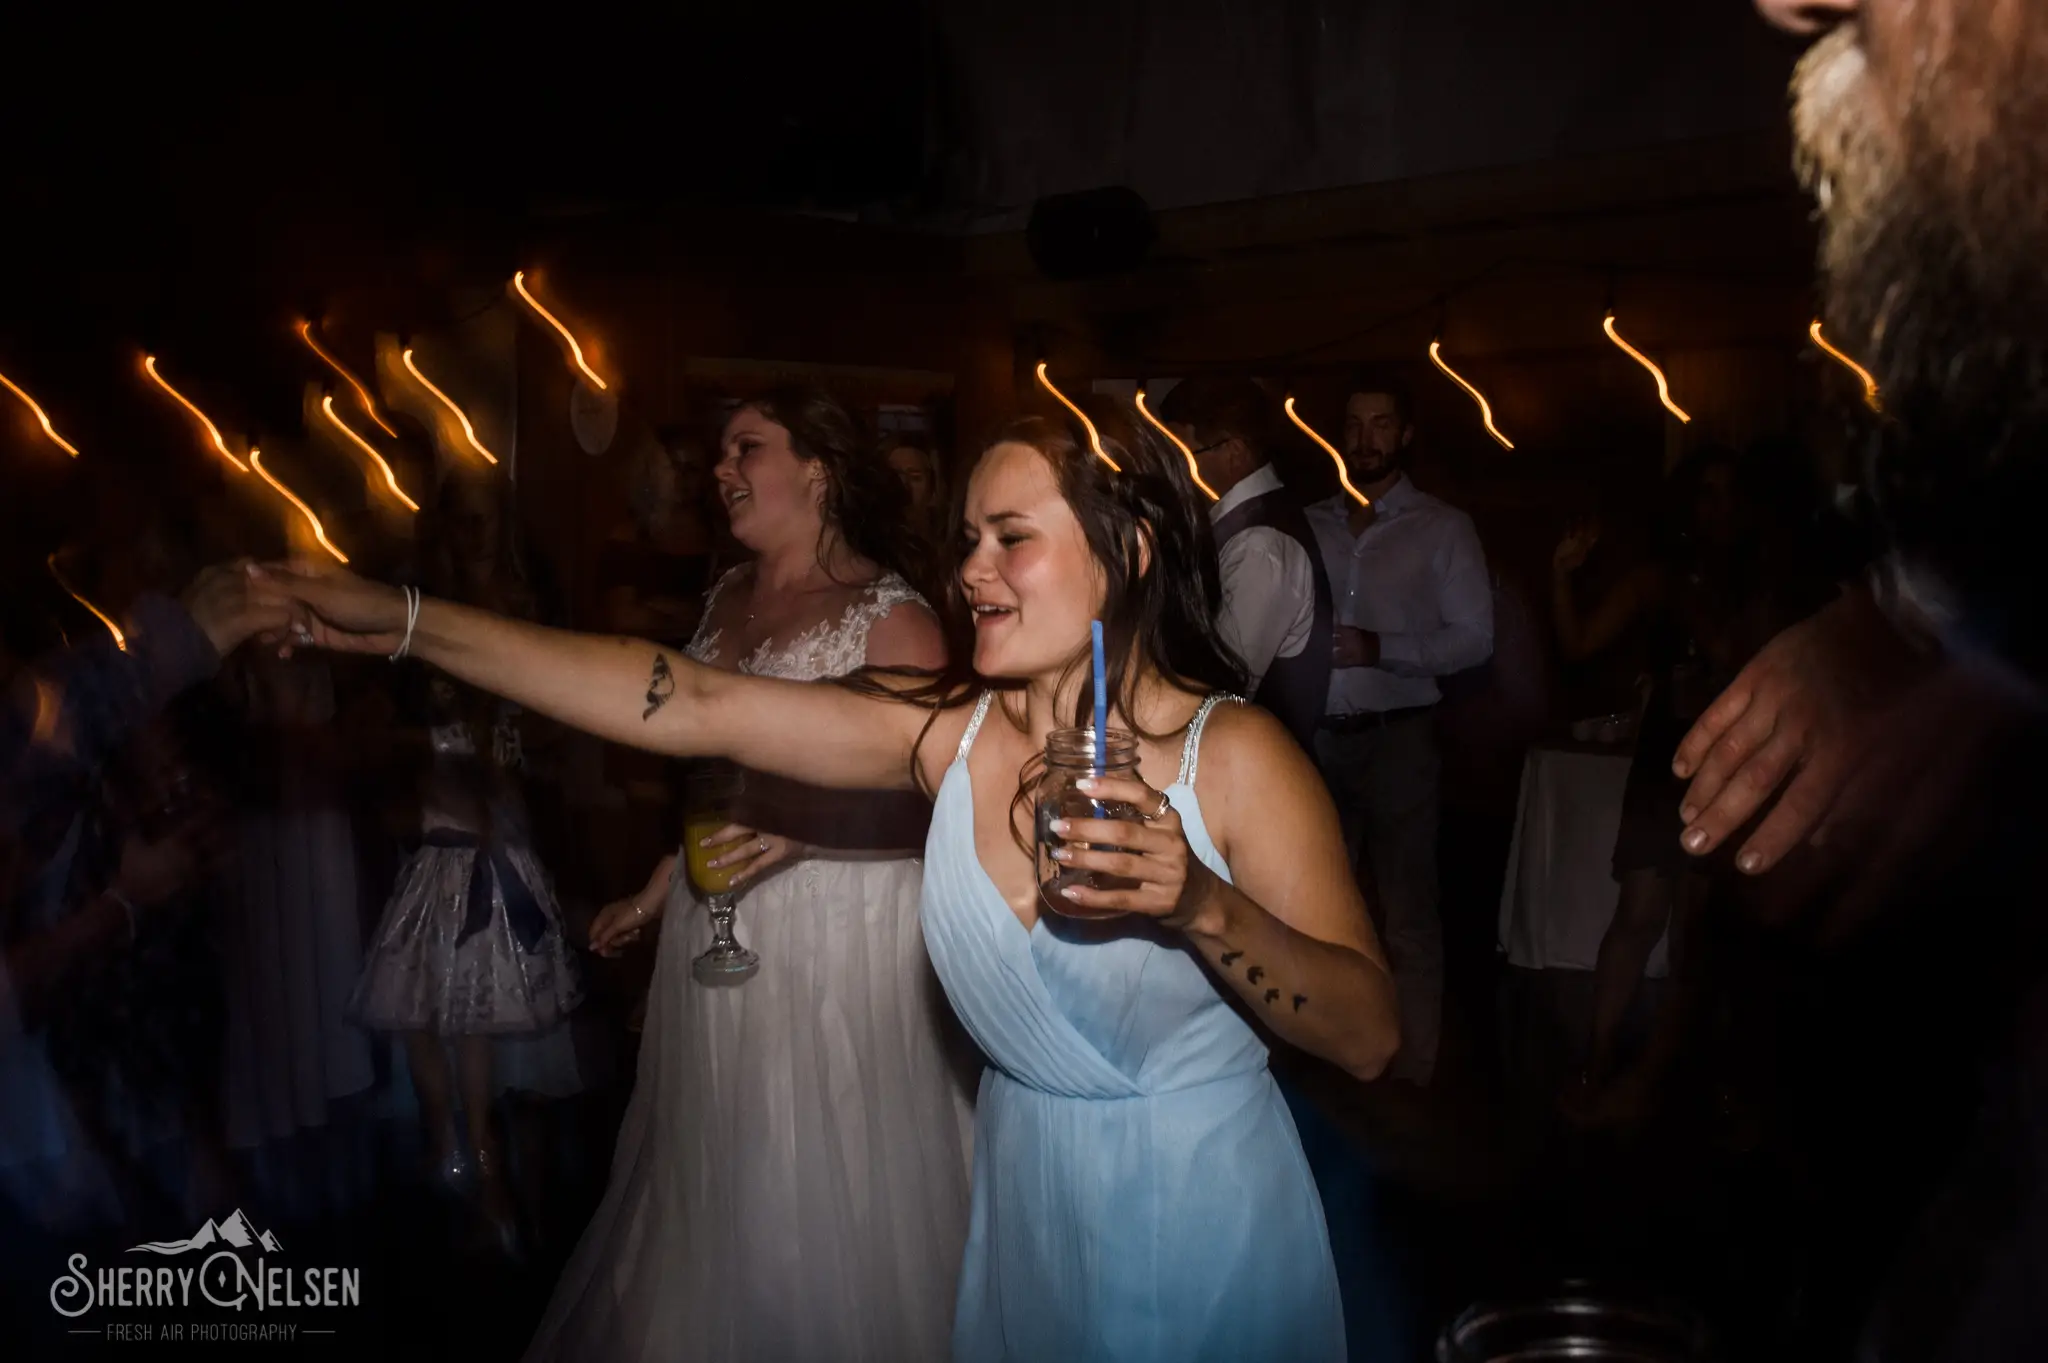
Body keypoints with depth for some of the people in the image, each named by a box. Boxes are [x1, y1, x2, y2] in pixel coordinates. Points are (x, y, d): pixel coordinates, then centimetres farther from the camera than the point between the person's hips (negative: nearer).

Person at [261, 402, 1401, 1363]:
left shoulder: (1234, 755, -18)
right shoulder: (949, 729, -7)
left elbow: (1371, 1038, -19)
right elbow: (696, 708, -11)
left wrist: (1201, 905, -36)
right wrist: (406, 623, -14)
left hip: (1204, 1223, -3)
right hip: (1025, 1207, 4)